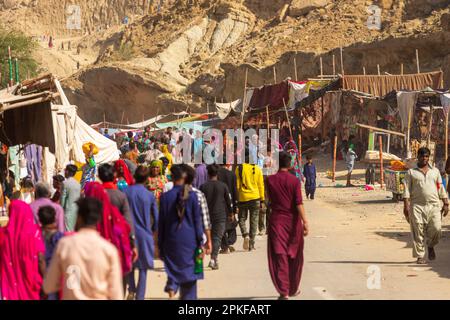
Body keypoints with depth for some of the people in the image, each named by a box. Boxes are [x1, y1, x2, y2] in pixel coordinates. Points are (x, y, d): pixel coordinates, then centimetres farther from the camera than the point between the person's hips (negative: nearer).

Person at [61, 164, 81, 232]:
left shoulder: (66, 183, -9)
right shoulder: (78, 184, 7)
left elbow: (63, 197, -7)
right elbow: (79, 197, 11)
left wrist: (61, 208, 2)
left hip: (68, 210, -6)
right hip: (77, 209, 6)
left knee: (68, 231, -5)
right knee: (75, 230, 8)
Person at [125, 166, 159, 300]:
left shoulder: (126, 192, -7)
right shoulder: (150, 195, -6)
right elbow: (156, 217, 0)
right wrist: (153, 230, 18)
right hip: (145, 234, -1)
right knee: (143, 268, 6)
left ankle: (131, 290, 11)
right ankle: (140, 296, 4)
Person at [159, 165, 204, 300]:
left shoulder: (165, 196, -5)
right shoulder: (192, 195, -6)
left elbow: (161, 223, 0)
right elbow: (197, 220, -4)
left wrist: (160, 246, 8)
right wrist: (200, 243, 2)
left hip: (172, 240, 0)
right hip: (190, 241, 0)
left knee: (173, 266, 15)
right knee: (189, 273, 9)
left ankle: (172, 285, -13)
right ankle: (189, 296, 8)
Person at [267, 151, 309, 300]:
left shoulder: (270, 180, -2)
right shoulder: (294, 181, -7)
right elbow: (299, 203, -13)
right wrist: (305, 222, -14)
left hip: (276, 221, 0)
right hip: (293, 221, 0)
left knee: (279, 256, 0)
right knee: (294, 257, 15)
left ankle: (283, 292, -8)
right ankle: (293, 289, 26)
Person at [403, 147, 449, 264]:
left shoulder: (435, 171, 16)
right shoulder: (411, 172, 8)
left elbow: (441, 189, 16)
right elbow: (406, 190, 2)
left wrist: (446, 204, 9)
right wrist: (406, 206, -7)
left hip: (434, 205, 2)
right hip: (417, 205, -2)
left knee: (436, 229, -10)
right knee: (418, 232, -4)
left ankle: (431, 246, 20)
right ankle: (420, 256, 6)